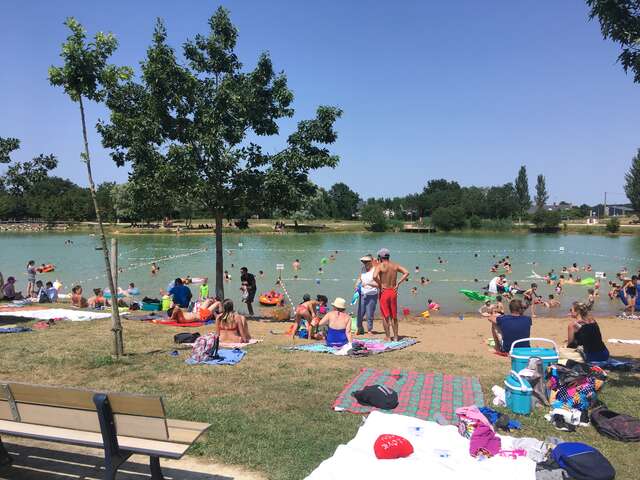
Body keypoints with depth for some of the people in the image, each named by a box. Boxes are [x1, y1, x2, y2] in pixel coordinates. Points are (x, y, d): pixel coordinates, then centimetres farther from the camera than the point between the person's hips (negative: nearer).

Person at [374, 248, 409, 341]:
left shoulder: (380, 266, -9)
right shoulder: (395, 265, 6)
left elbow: (375, 276, -27)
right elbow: (406, 272, 0)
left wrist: (380, 284, -11)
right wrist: (398, 283, 1)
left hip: (384, 292, -4)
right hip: (393, 292, 5)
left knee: (385, 316, 5)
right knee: (394, 316, 15)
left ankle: (388, 337, 9)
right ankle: (395, 336, 20)